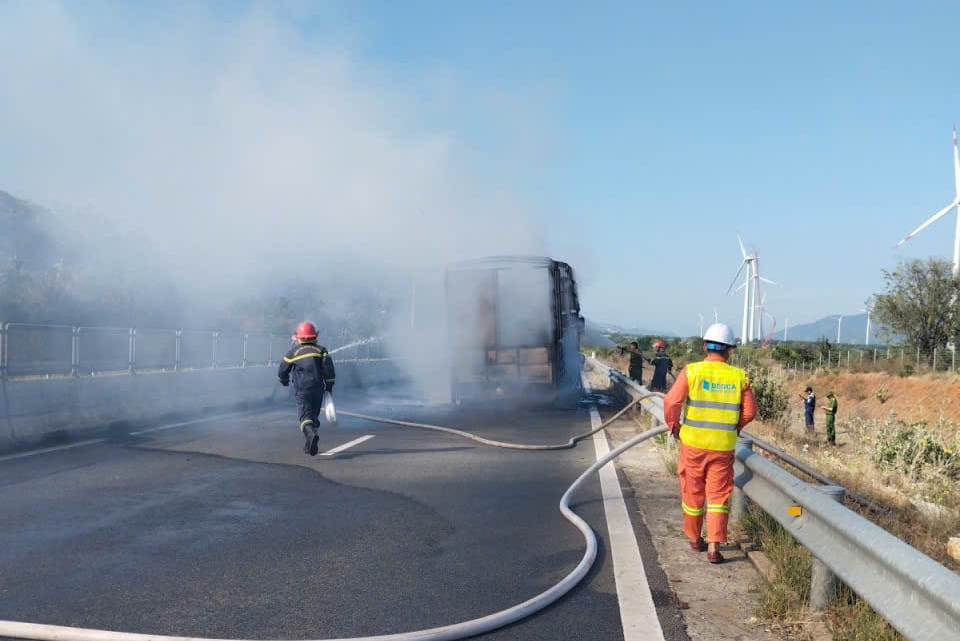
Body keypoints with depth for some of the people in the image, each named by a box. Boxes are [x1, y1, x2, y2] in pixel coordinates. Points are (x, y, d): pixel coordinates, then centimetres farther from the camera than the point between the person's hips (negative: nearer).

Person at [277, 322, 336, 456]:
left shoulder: (293, 352, 5)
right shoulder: (321, 350, 7)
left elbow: (283, 370, 11)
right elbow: (328, 366, -5)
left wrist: (284, 380, 32)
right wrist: (329, 385, 0)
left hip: (302, 390, -2)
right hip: (318, 389, 2)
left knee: (305, 416, -7)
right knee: (314, 415, 16)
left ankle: (311, 434, -38)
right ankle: (309, 445, 20)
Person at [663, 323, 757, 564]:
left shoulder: (691, 371, -8)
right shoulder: (739, 376, -2)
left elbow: (671, 402, -15)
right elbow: (750, 411, 2)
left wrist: (674, 426, 2)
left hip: (693, 443, 0)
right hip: (723, 446, 0)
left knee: (693, 492, 15)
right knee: (718, 496, 8)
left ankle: (695, 538, 31)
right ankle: (714, 546, 1)